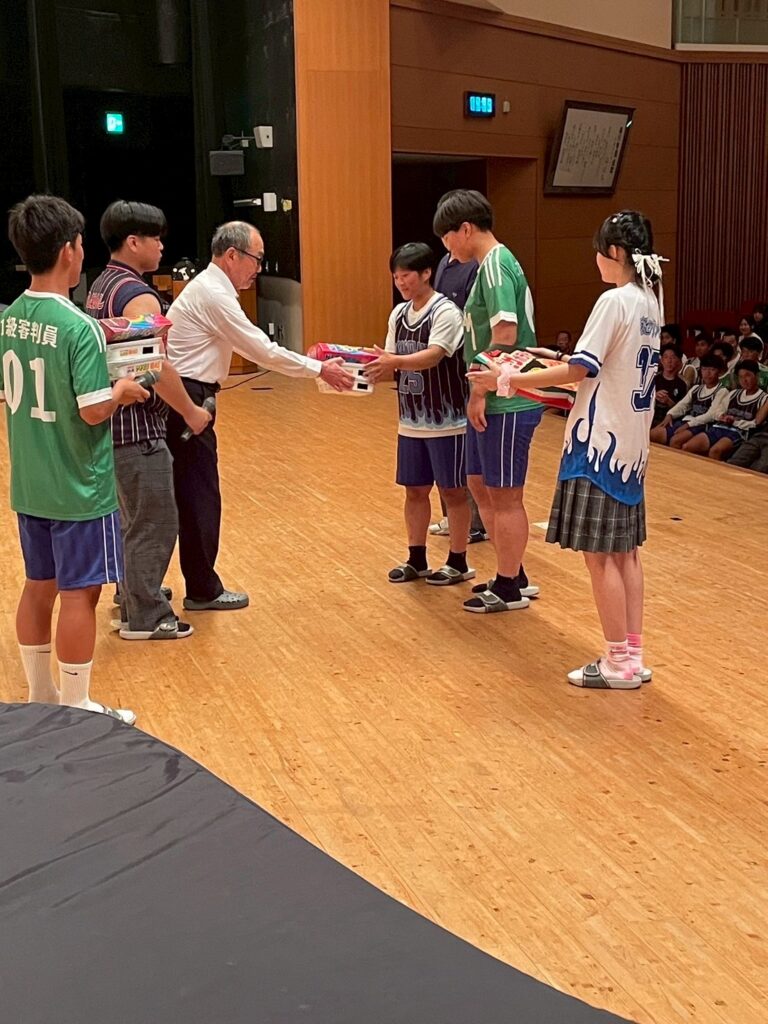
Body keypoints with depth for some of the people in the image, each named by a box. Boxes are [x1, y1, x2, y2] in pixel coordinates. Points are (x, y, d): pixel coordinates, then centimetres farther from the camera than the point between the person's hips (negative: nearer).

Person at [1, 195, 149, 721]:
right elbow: (94, 410, -23)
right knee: (79, 594, 3)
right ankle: (76, 711, 14)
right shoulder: (79, 327, -20)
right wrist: (122, 389, -3)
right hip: (78, 488, -7)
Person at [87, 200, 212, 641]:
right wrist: (192, 412, -11)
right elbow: (158, 368, -23)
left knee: (135, 518, 22)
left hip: (114, 422, 10)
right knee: (155, 523, 0)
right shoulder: (138, 295, -18)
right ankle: (146, 617, 8)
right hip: (138, 428, -10)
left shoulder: (101, 286, 12)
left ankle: (135, 596, 35)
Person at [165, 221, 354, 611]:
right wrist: (320, 369, -8)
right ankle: (203, 591, 8)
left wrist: (309, 362, 15)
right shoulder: (214, 295, -15)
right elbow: (262, 351, -15)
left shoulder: (209, 288, 16)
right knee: (199, 494, -2)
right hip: (187, 399, -10)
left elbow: (252, 347, 19)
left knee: (185, 491, 14)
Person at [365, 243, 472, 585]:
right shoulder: (398, 314, 8)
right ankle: (416, 560, 23)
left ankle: (458, 562, 15)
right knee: (414, 490, 12)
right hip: (411, 421, 7)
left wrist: (394, 362, -40)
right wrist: (374, 366, -13)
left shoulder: (445, 312, -14)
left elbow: (433, 356, -27)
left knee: (452, 490, 4)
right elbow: (390, 361, 7)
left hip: (446, 421, -7)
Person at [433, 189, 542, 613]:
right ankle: (513, 575, 30)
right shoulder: (492, 264, 14)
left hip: (506, 405, -10)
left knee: (504, 496, 2)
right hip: (494, 402, 10)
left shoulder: (495, 264, -15)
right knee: (481, 486, 18)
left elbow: (505, 334, -23)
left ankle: (509, 589, 16)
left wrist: (479, 392, -17)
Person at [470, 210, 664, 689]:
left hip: (602, 442, -9)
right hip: (633, 443, 9)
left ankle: (618, 662, 4)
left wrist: (511, 379, -12)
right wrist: (560, 360, 21)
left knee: (600, 553, -1)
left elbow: (579, 369, -18)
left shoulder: (615, 301, -16)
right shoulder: (650, 300, 10)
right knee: (625, 550, 13)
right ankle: (634, 656, 18)